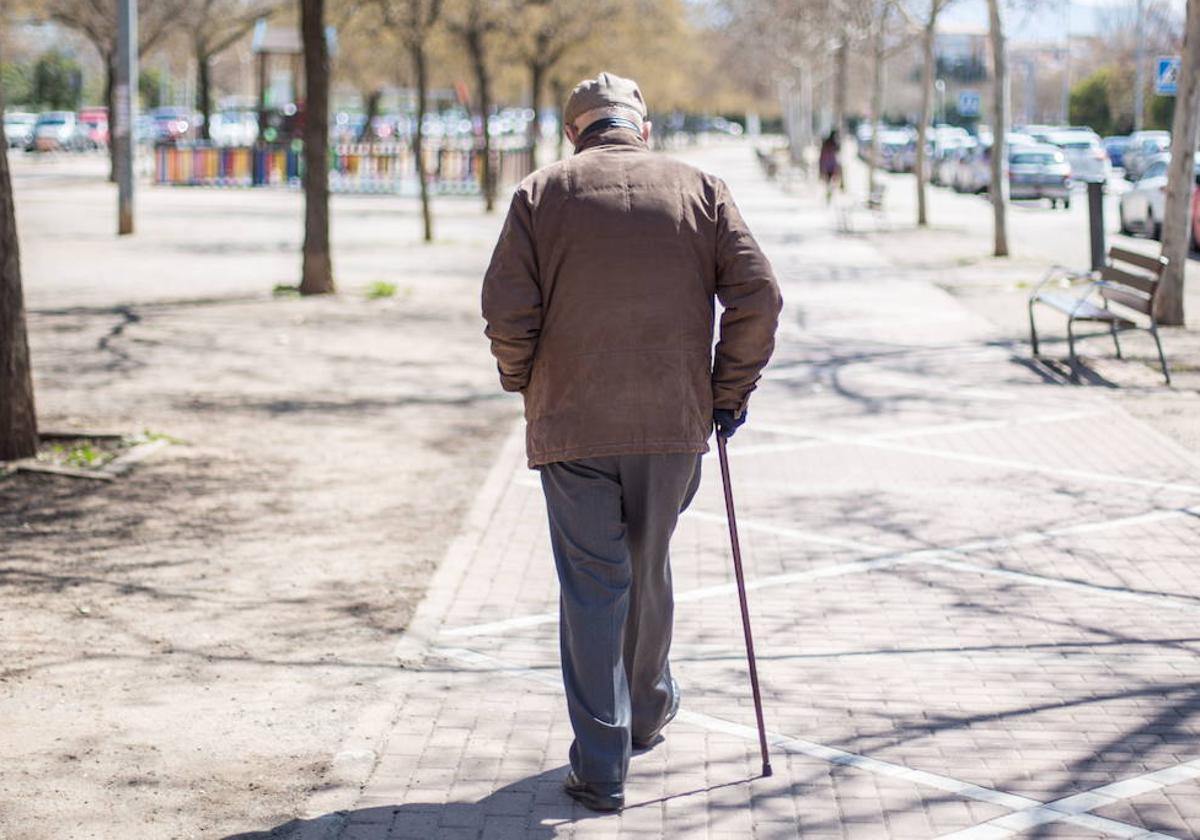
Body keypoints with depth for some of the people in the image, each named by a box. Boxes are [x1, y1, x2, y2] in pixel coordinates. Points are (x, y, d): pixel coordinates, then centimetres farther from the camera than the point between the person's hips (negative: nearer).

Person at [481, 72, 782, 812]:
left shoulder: (542, 193, 1)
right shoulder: (700, 188, 5)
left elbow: (508, 312, -7)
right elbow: (757, 295, -3)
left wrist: (527, 387, 10)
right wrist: (729, 391, 6)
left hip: (572, 425, -2)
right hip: (675, 422, 2)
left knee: (592, 589, 3)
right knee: (649, 571, 21)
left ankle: (601, 767, 3)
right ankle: (648, 710, 40)